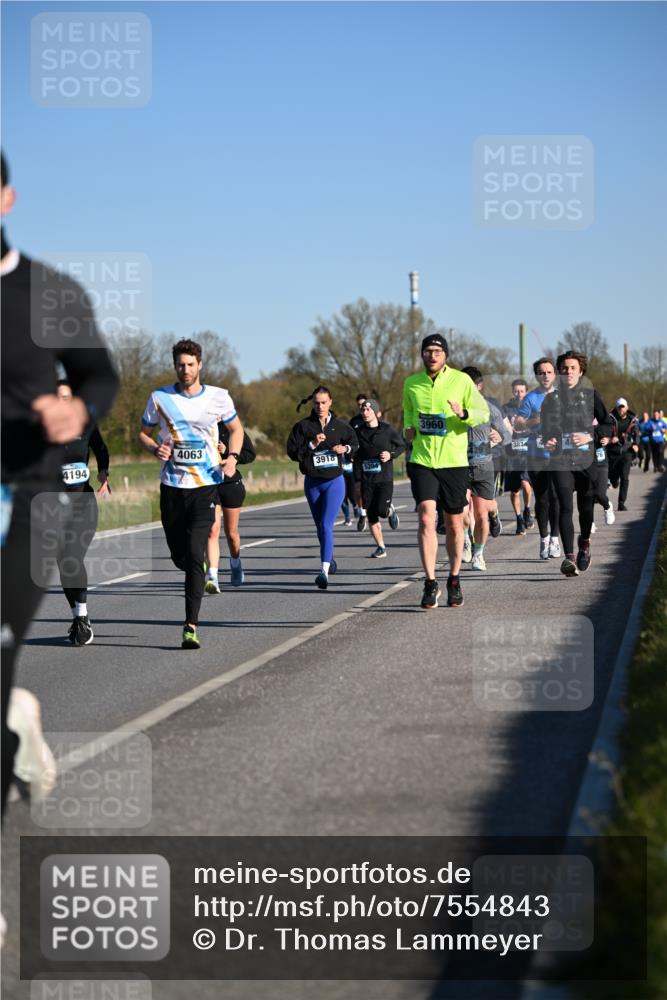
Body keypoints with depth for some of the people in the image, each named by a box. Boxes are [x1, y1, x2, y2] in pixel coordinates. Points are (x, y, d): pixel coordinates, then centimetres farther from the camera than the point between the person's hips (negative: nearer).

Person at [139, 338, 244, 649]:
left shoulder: (219, 397, 2)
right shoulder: (159, 398, 1)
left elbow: (236, 428, 18)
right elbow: (144, 433, 12)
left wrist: (232, 457, 0)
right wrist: (156, 449, -10)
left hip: (206, 485, -2)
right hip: (171, 486, 2)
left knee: (195, 555, -14)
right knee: (179, 556, 8)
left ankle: (191, 626, -14)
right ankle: (200, 577, 46)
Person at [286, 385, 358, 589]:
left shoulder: (340, 425, 0)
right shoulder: (303, 426, -2)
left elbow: (354, 442, 16)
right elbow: (292, 451, -8)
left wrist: (346, 448, -4)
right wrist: (312, 444, -20)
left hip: (335, 481, -2)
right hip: (312, 482, 2)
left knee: (326, 525, -16)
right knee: (320, 527, 15)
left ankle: (324, 571, -23)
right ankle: (330, 559, 38)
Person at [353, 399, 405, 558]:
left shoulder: (387, 429, -4)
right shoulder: (359, 432, 4)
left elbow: (402, 446, 7)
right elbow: (356, 457, 10)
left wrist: (391, 455, -11)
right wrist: (357, 478, 5)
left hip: (385, 478, -3)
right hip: (367, 480, 3)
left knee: (382, 510, -16)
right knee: (371, 516, 1)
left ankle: (391, 511, 21)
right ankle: (381, 547, 13)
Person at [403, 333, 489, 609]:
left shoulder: (461, 380, -2)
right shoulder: (411, 383, 6)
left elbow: (483, 412, -1)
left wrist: (464, 413, -22)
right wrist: (409, 427, 4)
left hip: (454, 462, -1)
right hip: (422, 461, 1)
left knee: (454, 524, 8)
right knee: (426, 518, -14)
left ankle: (454, 579, 25)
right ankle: (430, 583, -11)